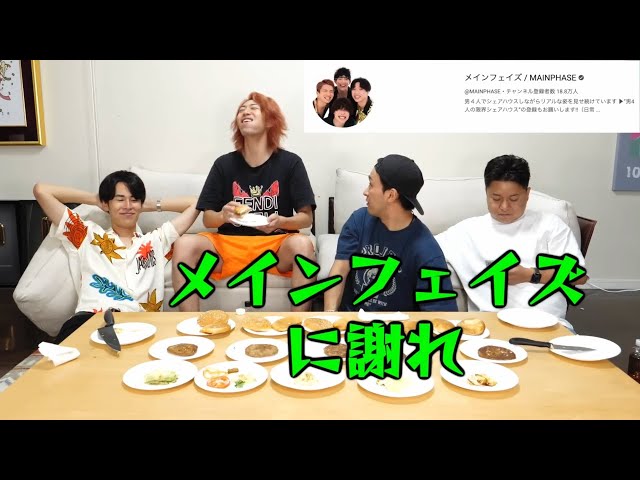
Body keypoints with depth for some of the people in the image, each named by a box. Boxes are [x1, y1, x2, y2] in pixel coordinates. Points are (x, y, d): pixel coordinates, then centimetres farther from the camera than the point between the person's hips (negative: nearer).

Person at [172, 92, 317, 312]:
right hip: (230, 244, 2)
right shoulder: (224, 164, 4)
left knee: (302, 244, -34)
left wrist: (281, 222, -21)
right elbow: (207, 218, 7)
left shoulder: (291, 162, 0)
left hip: (276, 244, -1)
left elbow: (307, 217, 1)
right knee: (185, 244, -24)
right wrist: (223, 215, -17)